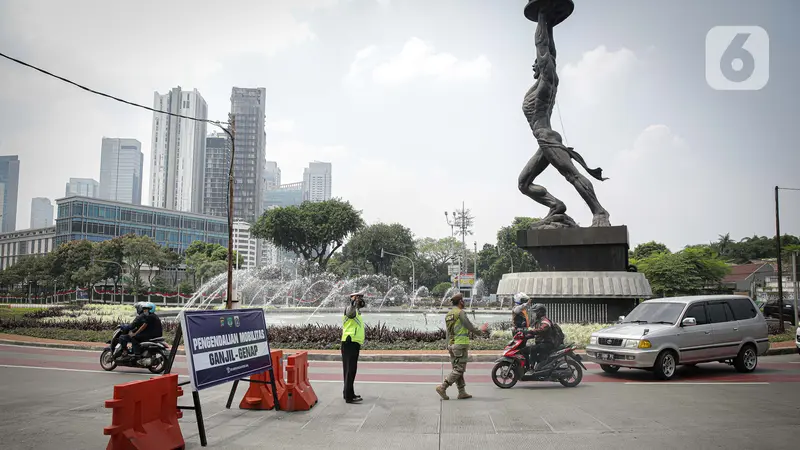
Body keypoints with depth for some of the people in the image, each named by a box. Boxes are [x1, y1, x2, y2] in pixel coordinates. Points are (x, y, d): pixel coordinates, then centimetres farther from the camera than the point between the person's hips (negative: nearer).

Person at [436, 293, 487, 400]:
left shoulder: (448, 315, 14)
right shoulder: (460, 312, -12)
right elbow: (470, 326, -12)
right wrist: (480, 331, 5)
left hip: (451, 344, 9)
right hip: (461, 344, -9)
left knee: (457, 369, 10)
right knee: (459, 369, -5)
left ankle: (462, 392, 12)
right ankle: (442, 387, -13)